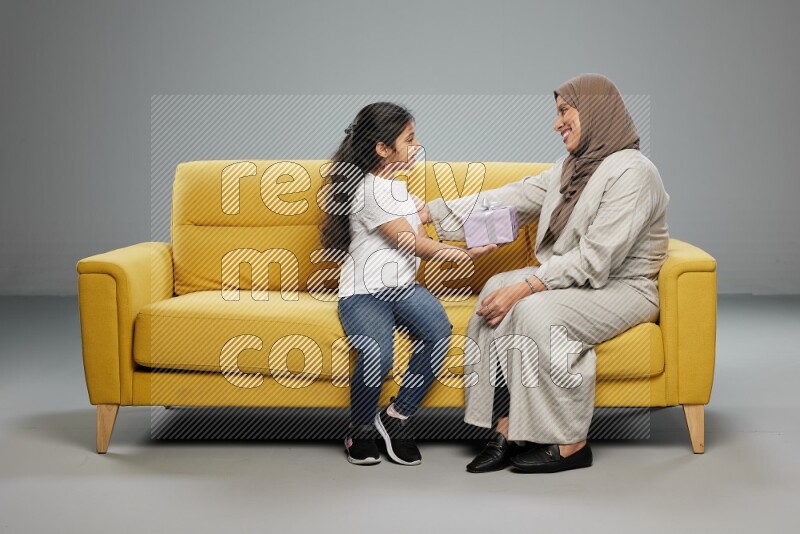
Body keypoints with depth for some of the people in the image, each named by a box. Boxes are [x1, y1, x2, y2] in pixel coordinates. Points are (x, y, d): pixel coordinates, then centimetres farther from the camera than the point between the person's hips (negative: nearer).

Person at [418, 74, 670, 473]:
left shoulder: (632, 173, -16)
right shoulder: (571, 167, 12)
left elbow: (595, 259, -23)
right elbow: (510, 198, 8)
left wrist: (525, 287, -26)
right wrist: (432, 212, 3)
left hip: (622, 288, -8)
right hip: (572, 278, 8)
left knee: (535, 310, -31)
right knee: (498, 287, -17)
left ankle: (571, 444, -19)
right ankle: (506, 430, -21)